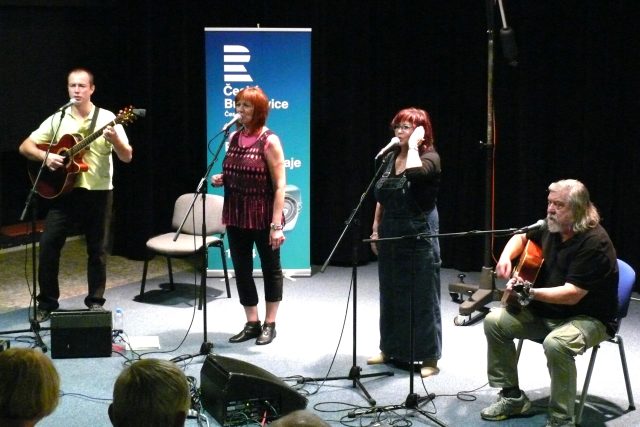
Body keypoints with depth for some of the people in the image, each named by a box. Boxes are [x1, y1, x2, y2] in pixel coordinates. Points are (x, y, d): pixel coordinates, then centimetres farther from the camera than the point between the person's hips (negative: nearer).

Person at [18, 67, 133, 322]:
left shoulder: (107, 118, -2)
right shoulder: (57, 119, 4)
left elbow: (127, 157, -7)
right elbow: (25, 147, 5)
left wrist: (114, 140, -26)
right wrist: (46, 156, -13)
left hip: (98, 192, -2)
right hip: (64, 190, 2)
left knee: (97, 249, 5)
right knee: (48, 244, -5)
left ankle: (96, 302, 18)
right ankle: (47, 303, 7)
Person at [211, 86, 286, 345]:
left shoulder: (269, 141, -12)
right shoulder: (234, 138, 7)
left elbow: (279, 185, -16)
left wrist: (277, 224, -22)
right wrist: (221, 179, -2)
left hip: (263, 217, -6)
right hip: (237, 216, 6)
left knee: (270, 268, 10)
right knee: (241, 270, 9)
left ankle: (269, 324, 21)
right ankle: (251, 324, 21)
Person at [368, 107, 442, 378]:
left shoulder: (429, 157, -10)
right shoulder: (390, 157, 9)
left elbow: (414, 173, -34)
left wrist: (413, 145, -21)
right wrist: (376, 228, 12)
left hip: (418, 234, -7)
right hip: (390, 234, 7)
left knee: (421, 295, -2)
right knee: (391, 293, 14)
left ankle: (429, 357, 4)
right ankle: (391, 349, 26)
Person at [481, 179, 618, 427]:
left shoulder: (594, 242, -24)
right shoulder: (551, 228, 0)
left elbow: (572, 295, -30)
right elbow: (522, 237, 22)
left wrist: (530, 293, -36)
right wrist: (506, 256, 1)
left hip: (588, 318, -8)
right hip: (545, 312, 9)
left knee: (556, 343, -38)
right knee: (494, 321, -2)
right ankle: (512, 397, 8)